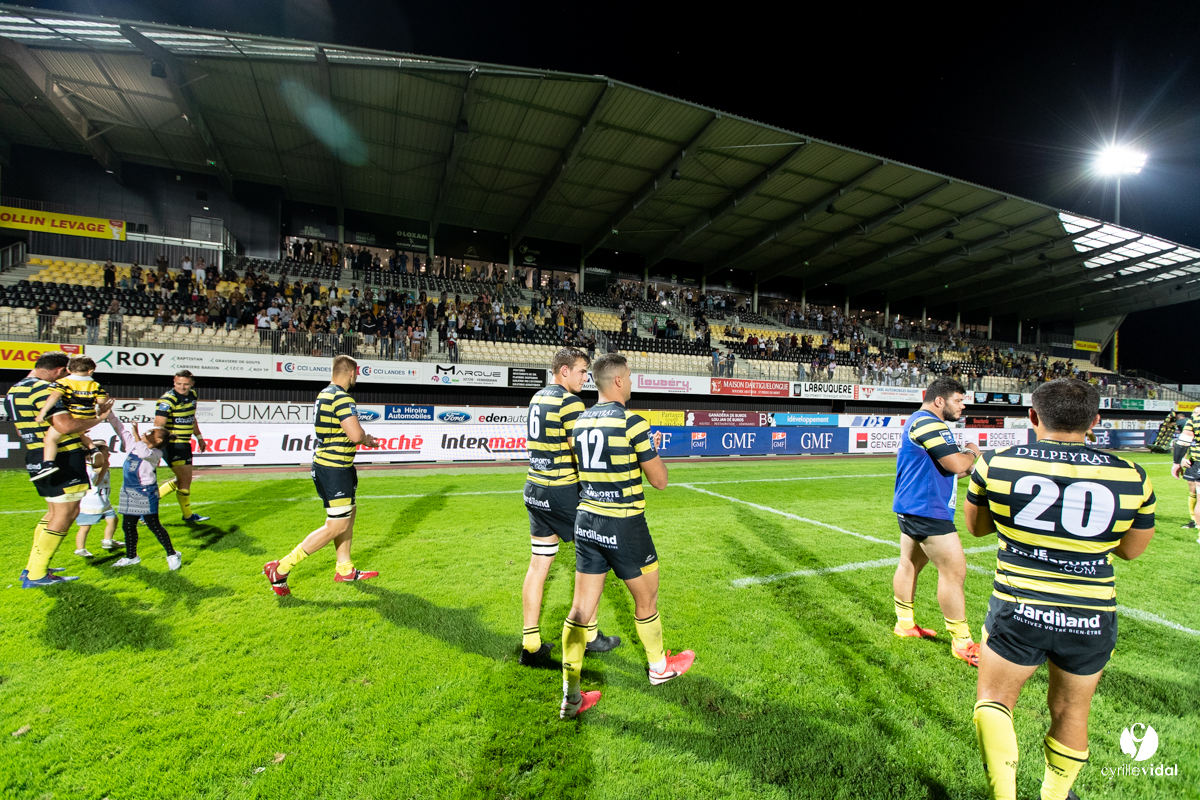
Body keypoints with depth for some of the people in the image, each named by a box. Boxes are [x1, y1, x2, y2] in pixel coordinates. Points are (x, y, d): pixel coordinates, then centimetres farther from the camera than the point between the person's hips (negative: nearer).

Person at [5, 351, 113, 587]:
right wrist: (97, 418, -13)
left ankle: (32, 567, 25)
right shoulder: (44, 389, -17)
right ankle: (36, 575, 1)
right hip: (63, 459, -10)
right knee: (66, 513, -3)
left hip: (35, 459, 10)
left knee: (55, 511, 21)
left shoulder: (13, 391, 15)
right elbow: (65, 425, -27)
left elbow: (23, 430, 24)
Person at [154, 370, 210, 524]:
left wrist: (199, 438, 25)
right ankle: (188, 515, 14)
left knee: (182, 479, 18)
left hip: (185, 444, 8)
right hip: (172, 445, -8)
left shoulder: (192, 395, 8)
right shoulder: (167, 400, -17)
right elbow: (158, 426, -24)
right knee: (185, 478, -1)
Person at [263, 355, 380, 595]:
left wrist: (363, 437, 13)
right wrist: (367, 439, -7)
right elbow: (356, 435, -30)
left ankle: (345, 569, 30)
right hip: (335, 469, -10)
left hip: (325, 464, 10)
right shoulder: (343, 398, -21)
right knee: (336, 526, -3)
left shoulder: (325, 394, 11)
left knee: (349, 513, 19)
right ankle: (281, 568, 4)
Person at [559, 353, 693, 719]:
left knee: (581, 607, 10)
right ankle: (660, 667, 40)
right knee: (646, 599, 18)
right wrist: (653, 449, 9)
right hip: (624, 526, -6)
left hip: (586, 521, 6)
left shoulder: (580, 421, 4)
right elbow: (659, 480, -9)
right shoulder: (631, 421, -16)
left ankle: (570, 696, 15)